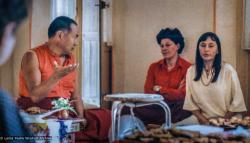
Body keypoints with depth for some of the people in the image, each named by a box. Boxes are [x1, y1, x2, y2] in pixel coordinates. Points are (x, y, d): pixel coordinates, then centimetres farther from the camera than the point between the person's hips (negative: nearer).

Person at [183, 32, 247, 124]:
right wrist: (205, 122, -5)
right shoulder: (191, 71, 6)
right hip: (203, 123, 2)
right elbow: (191, 102, 6)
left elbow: (237, 103, -1)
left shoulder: (228, 70, -3)